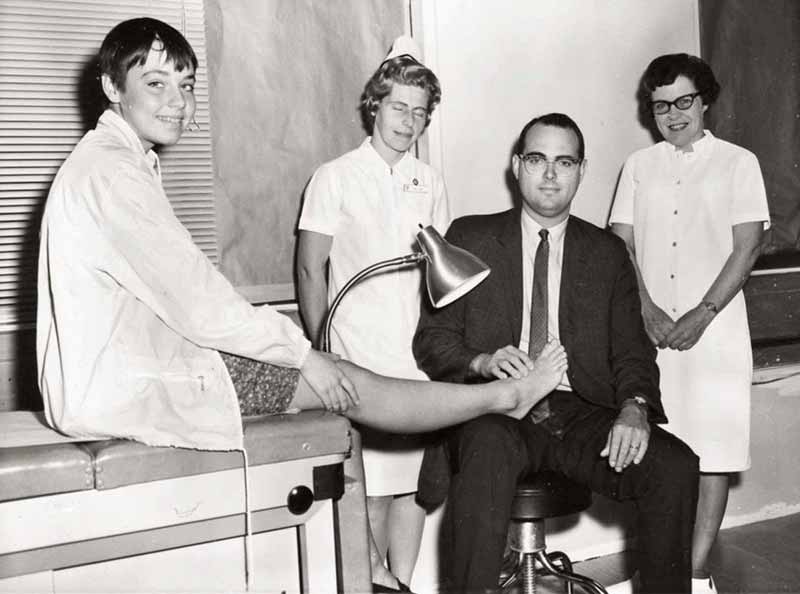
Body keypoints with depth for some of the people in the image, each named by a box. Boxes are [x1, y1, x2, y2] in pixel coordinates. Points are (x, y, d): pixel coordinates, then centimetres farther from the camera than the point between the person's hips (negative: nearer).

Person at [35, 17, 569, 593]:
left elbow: (180, 293, 12)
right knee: (338, 383, -6)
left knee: (327, 373, 6)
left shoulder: (124, 162, 15)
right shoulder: (110, 169, -17)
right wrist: (301, 351, -10)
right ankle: (505, 396, 9)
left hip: (119, 372, 9)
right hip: (125, 389, -9)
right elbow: (196, 302, -21)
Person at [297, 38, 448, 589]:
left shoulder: (430, 182, 12)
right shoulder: (335, 178, 1)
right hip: (359, 355, -4)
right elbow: (311, 269, -1)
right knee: (372, 486, -2)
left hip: (419, 355, 4)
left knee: (414, 478, 6)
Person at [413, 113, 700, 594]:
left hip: (581, 415, 3)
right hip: (496, 411, -2)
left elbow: (632, 349, 10)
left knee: (676, 465, -22)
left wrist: (635, 407, -12)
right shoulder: (470, 238, 10)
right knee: (489, 452, -37)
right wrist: (483, 361, -16)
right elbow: (432, 338, 6)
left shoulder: (608, 252, 16)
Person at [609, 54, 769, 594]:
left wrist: (701, 316, -11)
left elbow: (747, 247, -1)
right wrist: (647, 311, -7)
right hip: (650, 331, 2)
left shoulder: (738, 163, 6)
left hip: (715, 331, -1)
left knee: (714, 453, -2)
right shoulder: (638, 166, 12)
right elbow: (621, 246, 7)